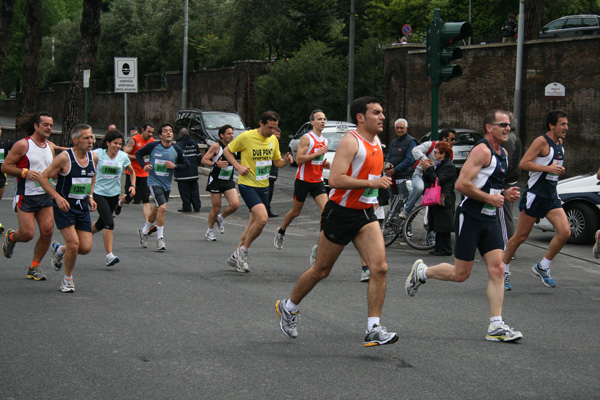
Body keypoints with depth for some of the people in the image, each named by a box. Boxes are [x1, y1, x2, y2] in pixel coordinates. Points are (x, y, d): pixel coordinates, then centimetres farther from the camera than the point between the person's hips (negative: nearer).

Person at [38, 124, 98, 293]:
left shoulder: (94, 157, 2)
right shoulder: (65, 157, -16)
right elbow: (43, 177, -11)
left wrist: (90, 196, 9)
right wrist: (57, 197, -21)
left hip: (82, 207, 6)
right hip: (63, 205, -5)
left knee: (86, 247, -2)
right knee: (73, 243, -16)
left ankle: (59, 250, 30)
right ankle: (67, 279, 8)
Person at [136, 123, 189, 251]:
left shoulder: (177, 150, 0)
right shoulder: (153, 146, -6)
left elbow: (186, 164, 7)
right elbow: (138, 154, 8)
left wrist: (175, 166, -11)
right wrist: (144, 165, -8)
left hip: (167, 184, 4)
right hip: (154, 182, -4)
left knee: (156, 211, 16)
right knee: (162, 208, -20)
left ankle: (144, 231, 41)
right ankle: (160, 239, -10)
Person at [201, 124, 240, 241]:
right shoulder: (216, 146, -10)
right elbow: (204, 160, -12)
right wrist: (216, 164, -25)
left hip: (229, 181, 5)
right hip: (216, 180, -5)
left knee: (235, 204, -14)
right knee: (216, 208, 0)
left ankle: (221, 218, 15)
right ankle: (209, 231, 21)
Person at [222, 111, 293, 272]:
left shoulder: (273, 140, 6)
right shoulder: (246, 137, -12)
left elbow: (277, 162, 17)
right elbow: (227, 150, 0)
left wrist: (285, 161, -6)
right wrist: (238, 166, -13)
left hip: (263, 186, 7)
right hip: (248, 185, -7)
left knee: (253, 225, 10)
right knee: (262, 218, -22)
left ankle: (236, 257, 26)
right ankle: (244, 251, -3)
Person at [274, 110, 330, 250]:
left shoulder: (324, 140, 11)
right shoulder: (307, 138, -12)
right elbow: (298, 159, -21)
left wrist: (325, 164, 4)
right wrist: (318, 153, -24)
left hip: (318, 181, 5)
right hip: (303, 180, -5)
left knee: (325, 210, -13)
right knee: (296, 211, 9)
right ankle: (280, 232, 35)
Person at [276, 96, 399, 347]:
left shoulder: (376, 142, 11)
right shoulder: (351, 141, -16)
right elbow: (335, 179, -26)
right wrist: (371, 183, -26)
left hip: (365, 214, 7)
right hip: (340, 213, -7)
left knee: (379, 267, -11)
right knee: (321, 270, 7)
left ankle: (373, 330, -10)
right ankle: (288, 307, 31)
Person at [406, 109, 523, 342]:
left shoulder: (502, 154, 15)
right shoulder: (482, 150, -15)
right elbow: (462, 184, -23)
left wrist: (504, 195, 10)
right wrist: (490, 198, -18)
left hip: (490, 219, 8)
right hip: (470, 217, -8)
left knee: (496, 269, -4)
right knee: (461, 274, -1)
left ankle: (496, 326, -6)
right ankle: (421, 272, 26)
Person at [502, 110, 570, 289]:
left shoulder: (560, 143, 13)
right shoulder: (542, 141, -13)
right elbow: (523, 164, -20)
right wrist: (548, 168, -24)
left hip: (551, 196, 8)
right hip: (535, 194, -7)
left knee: (565, 232, -8)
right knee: (521, 236, 0)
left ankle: (542, 267, 6)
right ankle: (504, 269, 18)